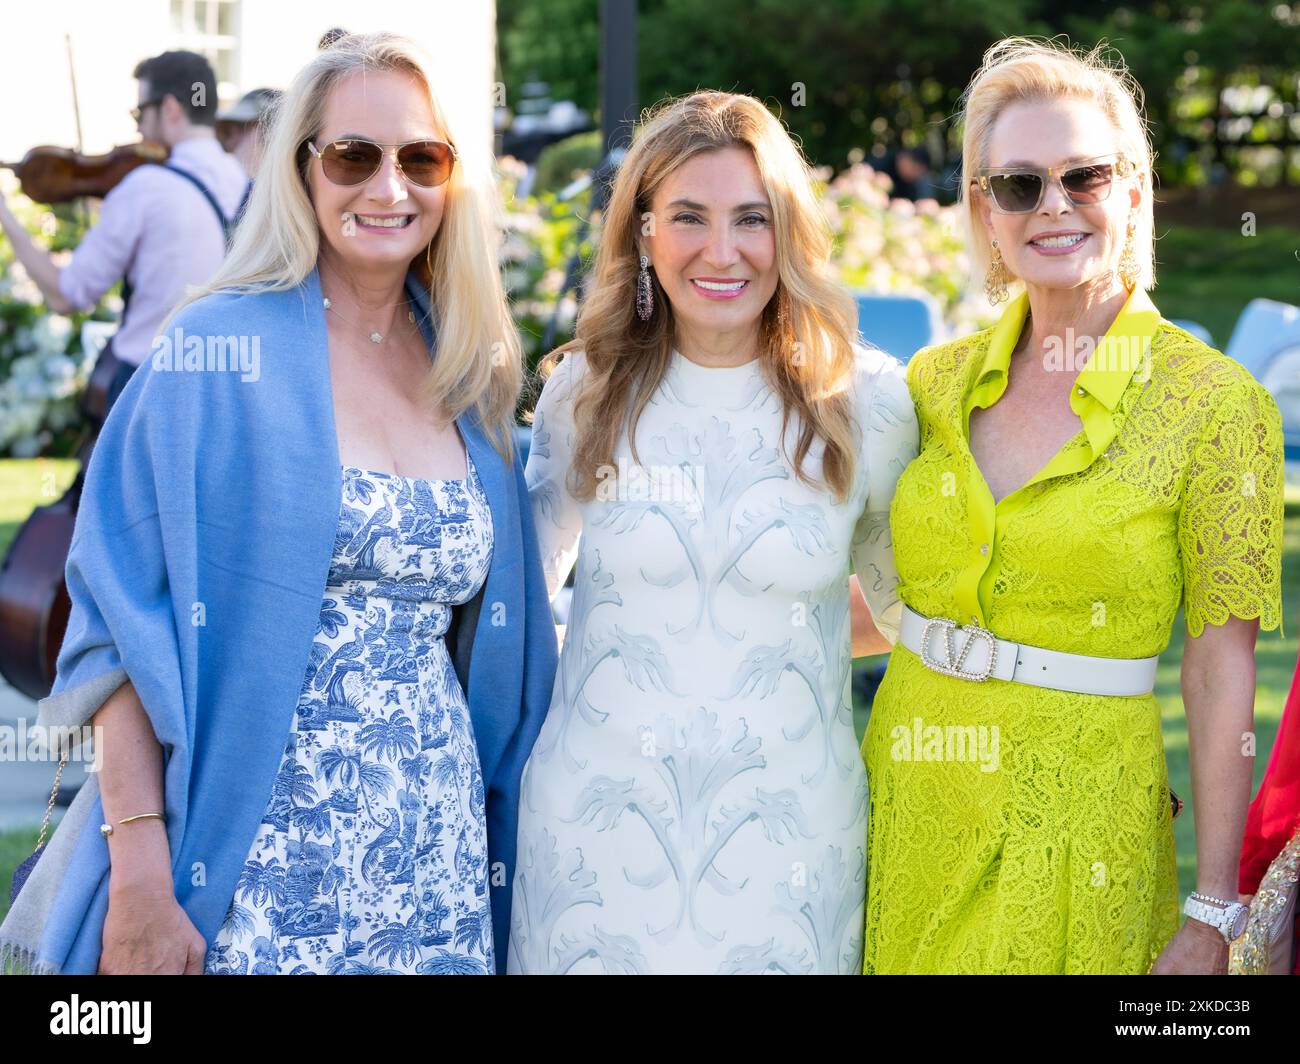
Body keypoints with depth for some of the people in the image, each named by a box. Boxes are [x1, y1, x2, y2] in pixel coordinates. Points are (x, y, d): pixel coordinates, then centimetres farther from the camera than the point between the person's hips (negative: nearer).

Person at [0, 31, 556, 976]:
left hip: (437, 857, 5)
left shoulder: (470, 377, 9)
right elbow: (128, 620, -10)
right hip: (260, 863, -5)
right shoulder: (221, 350, -6)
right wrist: (140, 873, -17)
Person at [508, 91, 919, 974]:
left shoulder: (867, 401, -3)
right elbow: (526, 575, 16)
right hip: (595, 825, 1)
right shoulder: (586, 390, 1)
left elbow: (908, 598, 13)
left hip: (787, 835, -1)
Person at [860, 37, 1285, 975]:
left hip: (1073, 825, -4)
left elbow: (1220, 675, -9)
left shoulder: (1218, 404, -9)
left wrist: (1212, 914, -10)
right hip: (909, 812, 4)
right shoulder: (937, 383, 4)